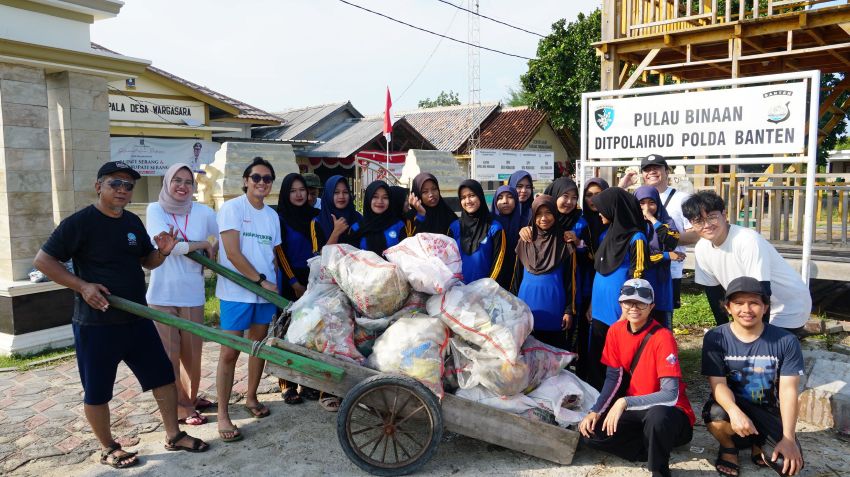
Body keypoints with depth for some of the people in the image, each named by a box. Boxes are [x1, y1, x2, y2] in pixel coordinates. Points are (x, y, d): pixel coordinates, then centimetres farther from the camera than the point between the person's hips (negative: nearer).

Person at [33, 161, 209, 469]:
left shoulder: (133, 222, 8)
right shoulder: (79, 223, -11)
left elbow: (147, 262, 17)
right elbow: (42, 261, -10)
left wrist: (163, 252, -5)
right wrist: (82, 285, -19)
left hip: (137, 319, 6)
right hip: (96, 324, -6)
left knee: (163, 375, 10)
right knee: (97, 391, 8)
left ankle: (173, 435, 25)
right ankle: (108, 448, 28)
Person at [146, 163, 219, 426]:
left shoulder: (204, 212, 1)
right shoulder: (155, 209, -1)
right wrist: (201, 244, -7)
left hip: (192, 293, 1)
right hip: (161, 294, -1)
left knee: (192, 353, 8)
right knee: (169, 355, 4)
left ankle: (191, 398, 31)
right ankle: (181, 407, 18)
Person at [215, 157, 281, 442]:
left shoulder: (272, 215, 11)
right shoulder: (232, 208, -7)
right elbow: (233, 253, -15)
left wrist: (274, 284, 6)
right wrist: (261, 280, -14)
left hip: (266, 291, 6)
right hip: (236, 292, -6)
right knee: (230, 352, -4)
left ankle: (251, 398, 31)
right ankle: (223, 415, 5)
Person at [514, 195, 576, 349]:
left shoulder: (565, 243, -1)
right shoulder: (525, 241, 7)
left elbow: (570, 278, -1)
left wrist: (569, 310, -4)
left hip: (553, 304, -2)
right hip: (528, 302, 2)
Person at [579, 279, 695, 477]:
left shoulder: (662, 337, -22)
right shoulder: (615, 331, -4)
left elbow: (671, 395, -27)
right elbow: (613, 378, 0)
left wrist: (624, 402, -34)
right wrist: (595, 412, -13)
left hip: (669, 412, -5)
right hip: (635, 410, 6)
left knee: (657, 415, -40)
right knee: (589, 433, -13)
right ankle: (655, 448, 0)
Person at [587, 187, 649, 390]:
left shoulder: (635, 238, -10)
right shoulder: (608, 233, 13)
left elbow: (637, 278, -13)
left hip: (618, 312, -8)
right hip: (600, 310, 8)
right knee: (595, 361, 12)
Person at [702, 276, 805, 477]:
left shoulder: (786, 341, -10)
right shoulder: (715, 338, -12)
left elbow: (788, 391, -13)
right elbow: (718, 384, -18)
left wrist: (788, 438, -20)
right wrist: (734, 412, -40)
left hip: (768, 412, 1)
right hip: (733, 406, -1)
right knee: (715, 414, -36)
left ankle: (759, 443, 15)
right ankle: (729, 447, 1)